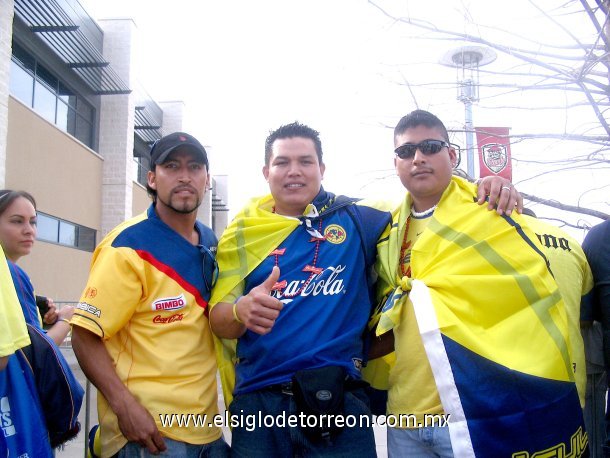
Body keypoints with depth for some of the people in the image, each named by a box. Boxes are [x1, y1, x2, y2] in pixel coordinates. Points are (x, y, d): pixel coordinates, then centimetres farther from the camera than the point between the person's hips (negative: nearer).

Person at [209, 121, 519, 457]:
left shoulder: (357, 219, 2)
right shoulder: (242, 233, 4)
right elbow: (218, 320, 1)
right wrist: (241, 310, -22)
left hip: (339, 400, -1)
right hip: (259, 402, 2)